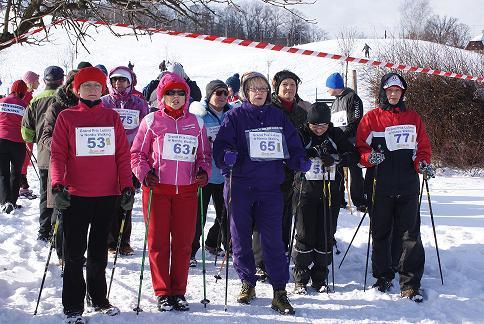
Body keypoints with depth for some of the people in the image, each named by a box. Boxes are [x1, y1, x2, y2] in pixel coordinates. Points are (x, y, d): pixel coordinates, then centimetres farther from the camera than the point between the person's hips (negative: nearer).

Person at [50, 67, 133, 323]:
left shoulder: (112, 117, 9)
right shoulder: (67, 117, 2)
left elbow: (123, 155, 7)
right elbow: (57, 155, -4)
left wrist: (127, 187, -1)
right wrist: (58, 186, -17)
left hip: (107, 195, 2)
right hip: (75, 195, -2)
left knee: (99, 252, 13)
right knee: (74, 254, 1)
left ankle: (98, 299, 27)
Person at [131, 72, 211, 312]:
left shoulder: (196, 123, 10)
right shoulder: (151, 121, 2)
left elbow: (204, 154, 17)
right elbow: (137, 153, 6)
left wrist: (204, 172, -1)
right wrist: (144, 173, -10)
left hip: (187, 190, 2)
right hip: (157, 188, -2)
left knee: (183, 242, 4)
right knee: (158, 241, 2)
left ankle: (179, 292, 15)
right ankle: (162, 293, 11)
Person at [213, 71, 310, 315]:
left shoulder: (278, 117, 10)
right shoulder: (235, 116, 2)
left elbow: (292, 145, 12)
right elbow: (221, 144, -6)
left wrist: (300, 161, -7)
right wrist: (227, 156, -27)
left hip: (270, 186, 1)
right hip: (240, 186, -1)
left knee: (273, 240, -3)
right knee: (241, 238, 8)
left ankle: (280, 292, 2)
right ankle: (247, 283, 26)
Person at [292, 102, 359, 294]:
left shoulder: (336, 135, 7)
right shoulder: (301, 134, -1)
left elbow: (354, 156, 2)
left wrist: (335, 158, -15)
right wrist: (315, 152, -25)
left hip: (331, 192, 3)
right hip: (306, 191, -2)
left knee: (326, 236, 3)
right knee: (305, 235, -2)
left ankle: (320, 279, 15)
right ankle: (300, 279, 8)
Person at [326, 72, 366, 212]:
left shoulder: (352, 98, -4)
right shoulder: (335, 102, 22)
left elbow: (356, 121, -14)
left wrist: (345, 134, -21)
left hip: (351, 142, -8)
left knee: (355, 172, -6)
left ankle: (359, 201, -3)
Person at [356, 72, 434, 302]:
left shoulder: (413, 118, 12)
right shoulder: (371, 118, 5)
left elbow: (423, 146, 13)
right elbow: (360, 148, 3)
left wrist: (422, 163, -7)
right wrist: (370, 157, -18)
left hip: (408, 186, 1)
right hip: (380, 186, -1)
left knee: (410, 235, -2)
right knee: (381, 234, 9)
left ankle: (410, 283, 3)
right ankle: (383, 277, 23)